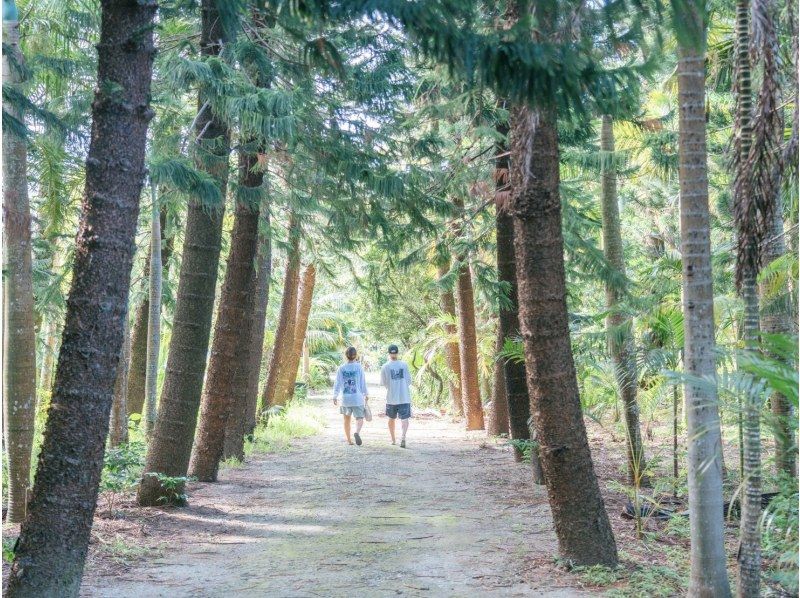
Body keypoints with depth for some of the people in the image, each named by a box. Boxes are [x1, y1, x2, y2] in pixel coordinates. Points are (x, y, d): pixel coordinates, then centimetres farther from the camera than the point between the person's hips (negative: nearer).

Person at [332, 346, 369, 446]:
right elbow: (363, 382, 1)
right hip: (357, 398, -2)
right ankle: (357, 432, -28)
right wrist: (365, 395, 13)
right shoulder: (359, 367, -5)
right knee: (359, 418, 1)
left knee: (347, 419, 16)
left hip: (345, 398, 2)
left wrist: (335, 396, 9)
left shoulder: (341, 368, -2)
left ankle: (349, 440, 21)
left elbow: (337, 384, 0)